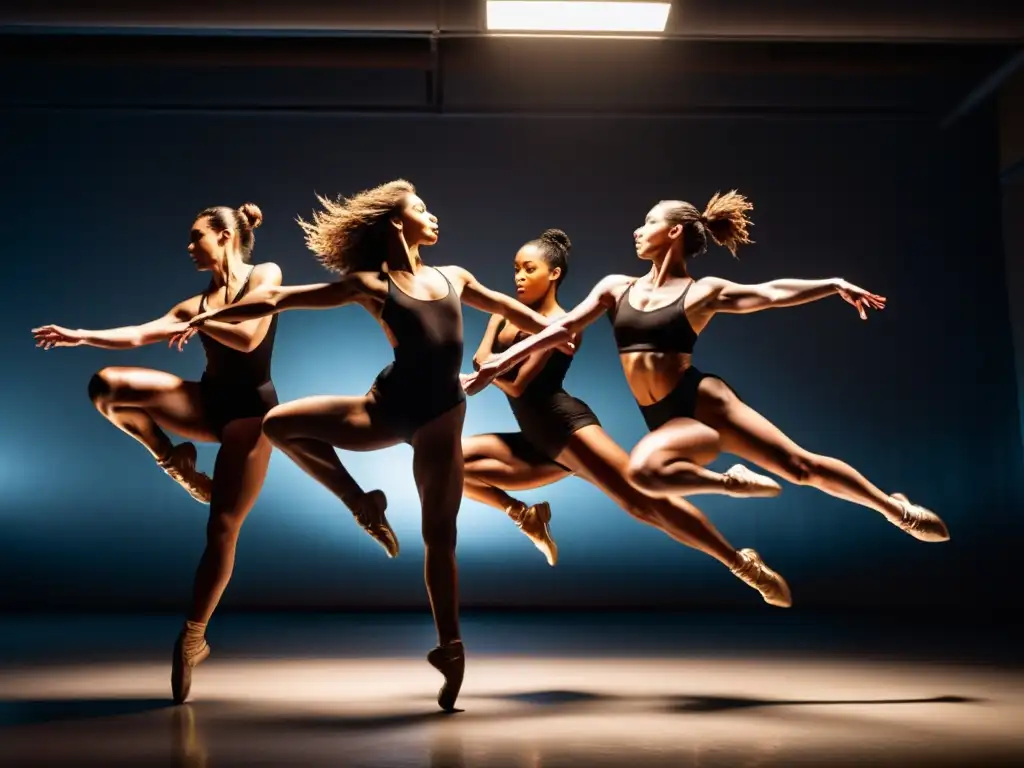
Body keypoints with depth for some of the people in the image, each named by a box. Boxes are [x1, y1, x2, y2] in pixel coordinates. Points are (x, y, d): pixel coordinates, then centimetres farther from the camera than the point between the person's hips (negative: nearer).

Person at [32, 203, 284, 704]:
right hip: (208, 402, 5)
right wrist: (80, 336, -3)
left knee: (221, 527, -6)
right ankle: (175, 462, 3)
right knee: (106, 386, -16)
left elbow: (248, 338, -13)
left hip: (251, 409, -5)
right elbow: (137, 335, 6)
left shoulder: (265, 276, 0)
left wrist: (198, 321, -5)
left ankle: (192, 637, 7)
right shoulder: (197, 303, 15)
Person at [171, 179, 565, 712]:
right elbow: (281, 298, 4)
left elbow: (511, 309, 28)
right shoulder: (370, 284, 4)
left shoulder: (454, 277, 15)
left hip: (442, 415, 0)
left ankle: (449, 646, 12)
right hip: (389, 406, 0)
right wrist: (210, 316, 5)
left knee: (440, 536, 4)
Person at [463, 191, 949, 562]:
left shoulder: (703, 292, 1)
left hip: (702, 400, -3)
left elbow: (770, 294, 3)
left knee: (798, 464, -4)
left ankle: (895, 508, 19)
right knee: (644, 471, -31)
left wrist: (834, 284, -5)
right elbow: (564, 328, 7)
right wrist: (499, 362, 3)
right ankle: (729, 484, -7)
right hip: (666, 419, 3)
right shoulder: (616, 287, 10)